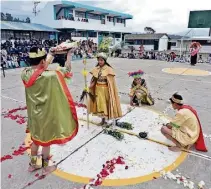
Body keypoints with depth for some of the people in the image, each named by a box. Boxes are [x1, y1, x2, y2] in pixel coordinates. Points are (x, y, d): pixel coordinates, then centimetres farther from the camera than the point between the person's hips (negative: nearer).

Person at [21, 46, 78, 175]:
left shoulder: (25, 74, -9)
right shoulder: (47, 76, -28)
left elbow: (37, 67, 11)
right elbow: (67, 69, -15)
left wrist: (50, 55, 12)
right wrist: (69, 54, -1)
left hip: (33, 114, 6)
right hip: (46, 115, -6)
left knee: (36, 139, 25)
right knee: (46, 141, 14)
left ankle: (33, 164, 43)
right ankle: (46, 167, 34)